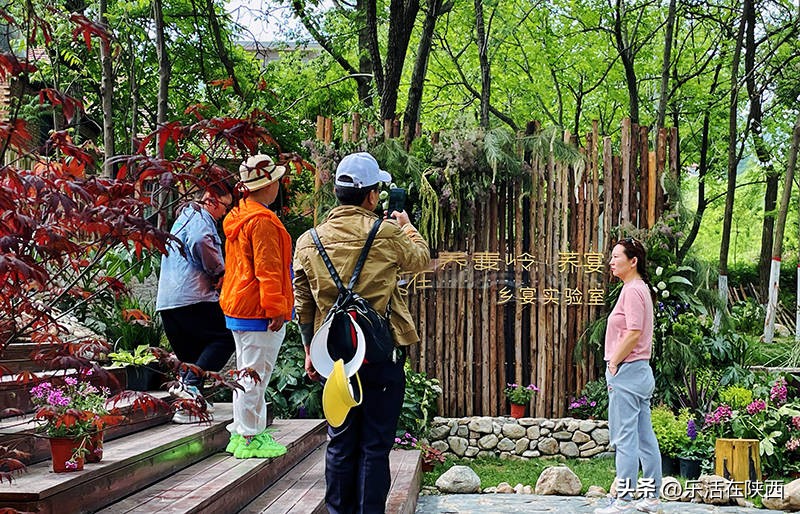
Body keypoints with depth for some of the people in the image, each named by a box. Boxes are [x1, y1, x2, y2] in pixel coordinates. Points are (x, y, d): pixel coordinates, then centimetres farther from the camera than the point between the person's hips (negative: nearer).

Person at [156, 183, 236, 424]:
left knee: (190, 353, 13)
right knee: (225, 337, -6)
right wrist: (218, 271, -12)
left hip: (166, 300, 10)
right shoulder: (201, 218, -4)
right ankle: (190, 386, -19)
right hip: (192, 296, -10)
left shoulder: (185, 216, 29)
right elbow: (200, 241, -26)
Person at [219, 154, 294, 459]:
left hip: (239, 308, 11)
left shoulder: (238, 217, 15)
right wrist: (276, 309, -19)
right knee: (255, 373, -5)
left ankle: (242, 433, 24)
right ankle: (250, 438, 0)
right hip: (258, 312, -11)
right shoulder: (263, 221, -17)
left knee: (247, 373, 17)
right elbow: (267, 270, -21)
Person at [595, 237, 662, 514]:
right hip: (641, 372, 11)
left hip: (627, 372, -11)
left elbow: (634, 333, -22)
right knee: (644, 437, 12)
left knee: (624, 438, -6)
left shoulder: (632, 290, -14)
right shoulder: (640, 288, 17)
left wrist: (614, 364, -14)